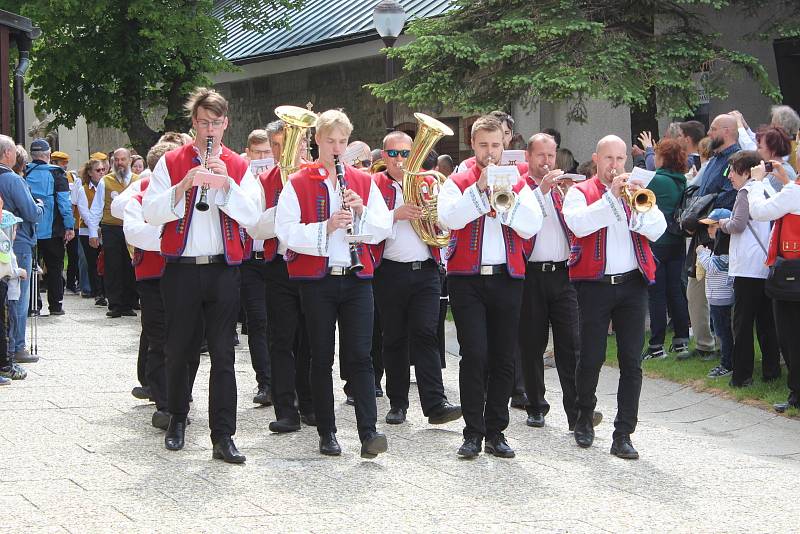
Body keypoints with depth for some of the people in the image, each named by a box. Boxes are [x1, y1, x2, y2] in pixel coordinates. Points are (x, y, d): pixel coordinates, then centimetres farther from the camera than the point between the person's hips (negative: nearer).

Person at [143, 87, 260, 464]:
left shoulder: (239, 167, 7)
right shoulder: (171, 162, 3)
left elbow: (251, 217, -5)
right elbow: (151, 213, -6)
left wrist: (226, 184, -17)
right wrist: (183, 187, -19)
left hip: (222, 269, 0)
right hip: (181, 269, 0)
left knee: (223, 354, -2)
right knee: (179, 350, 9)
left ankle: (223, 436, -1)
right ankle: (177, 419, 29)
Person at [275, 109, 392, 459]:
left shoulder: (364, 181, 11)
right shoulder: (298, 184, 2)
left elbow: (382, 229, 7)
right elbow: (286, 231, -9)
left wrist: (361, 212, -12)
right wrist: (325, 227, -21)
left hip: (356, 279, 1)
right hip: (316, 281, -1)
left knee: (359, 356, -6)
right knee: (322, 358, 5)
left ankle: (368, 432, -11)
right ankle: (327, 432, 13)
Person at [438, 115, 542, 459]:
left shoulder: (518, 184, 12)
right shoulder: (458, 183, 7)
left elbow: (531, 226, -4)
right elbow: (448, 218, -13)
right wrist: (480, 188, -14)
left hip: (507, 279, 2)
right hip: (467, 279, -2)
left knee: (503, 359, 4)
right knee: (474, 355, -10)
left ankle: (495, 431, 12)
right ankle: (473, 432, -2)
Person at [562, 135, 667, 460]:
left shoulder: (636, 191, 14)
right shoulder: (580, 192, 4)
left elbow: (657, 230, 2)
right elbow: (579, 224, -17)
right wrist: (611, 196, -18)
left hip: (632, 284, 3)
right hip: (595, 285, -3)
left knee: (631, 362, -1)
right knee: (591, 358, 0)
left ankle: (623, 434, 2)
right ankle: (585, 417, 26)